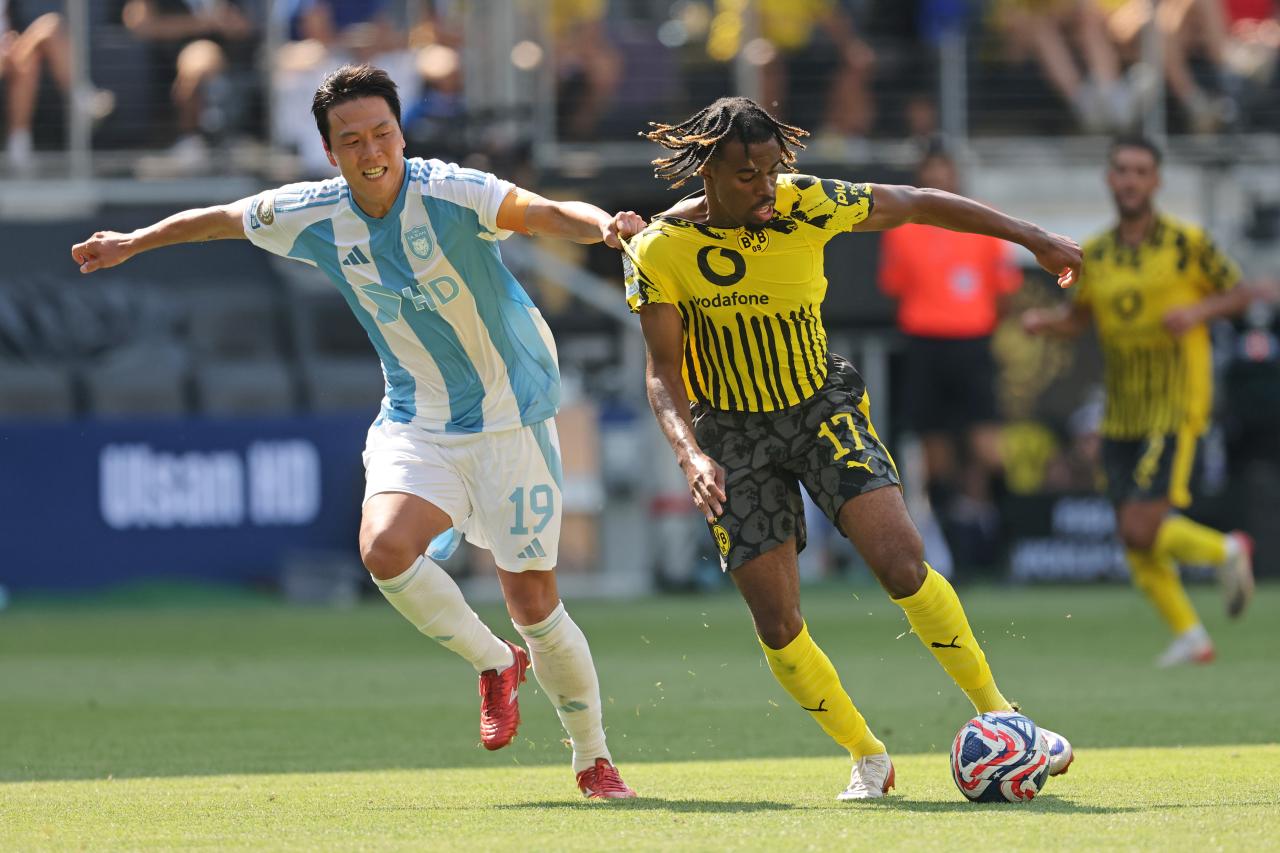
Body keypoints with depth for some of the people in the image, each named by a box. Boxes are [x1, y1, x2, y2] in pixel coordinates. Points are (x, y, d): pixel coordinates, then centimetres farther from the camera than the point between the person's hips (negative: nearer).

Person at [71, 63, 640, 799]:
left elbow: (546, 213, -35)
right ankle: (495, 664, 3)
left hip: (510, 418, -4)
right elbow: (222, 218, 15)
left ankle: (594, 759, 18)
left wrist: (600, 224, -57)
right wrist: (134, 243, 28)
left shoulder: (448, 194, -20)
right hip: (415, 423, 4)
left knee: (534, 601, -5)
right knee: (385, 547, -24)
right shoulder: (312, 216, -4)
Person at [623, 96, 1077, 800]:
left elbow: (914, 205, -1)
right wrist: (690, 454, -29)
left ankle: (998, 717, -8)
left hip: (822, 406, 0)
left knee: (902, 564, -20)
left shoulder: (805, 205, -14)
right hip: (733, 434, 0)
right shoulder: (661, 250, -16)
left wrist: (1032, 239, 2)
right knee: (778, 627, -4)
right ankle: (867, 757, 18)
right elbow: (663, 371, -11)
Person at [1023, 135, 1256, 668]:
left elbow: (1238, 293, 2)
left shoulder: (1186, 243, -5)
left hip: (1174, 408, -5)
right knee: (1134, 542, 3)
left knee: (1142, 529, -15)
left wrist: (1199, 311, -17)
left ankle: (1226, 552, 12)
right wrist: (1043, 321, 0)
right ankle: (1189, 636, 16)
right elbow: (1079, 315, 21)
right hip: (1121, 415, 5)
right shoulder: (1096, 254, 9)